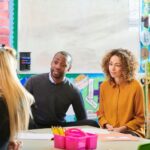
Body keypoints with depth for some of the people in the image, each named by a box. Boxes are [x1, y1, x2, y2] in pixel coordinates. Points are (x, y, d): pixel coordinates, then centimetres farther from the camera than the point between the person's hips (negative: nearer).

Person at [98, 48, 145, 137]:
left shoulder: (135, 86, -7)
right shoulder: (104, 86, 6)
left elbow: (140, 118, -1)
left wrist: (122, 128, -12)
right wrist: (107, 125, -5)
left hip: (131, 132, -3)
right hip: (109, 131, 3)